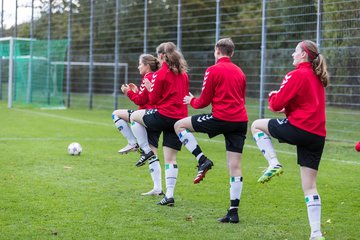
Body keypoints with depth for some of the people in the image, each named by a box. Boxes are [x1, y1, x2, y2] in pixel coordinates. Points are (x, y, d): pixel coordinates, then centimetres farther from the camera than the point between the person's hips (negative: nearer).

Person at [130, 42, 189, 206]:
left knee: (135, 116, 20)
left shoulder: (160, 74, -7)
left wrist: (150, 88, 14)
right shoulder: (183, 74, 13)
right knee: (170, 158, 9)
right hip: (180, 119, 6)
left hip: (163, 116, -6)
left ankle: (146, 151, 10)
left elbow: (154, 99, -5)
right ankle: (169, 195, 4)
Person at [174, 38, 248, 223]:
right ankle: (233, 211, 5)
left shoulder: (213, 70, -3)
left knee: (179, 125, 9)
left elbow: (204, 101, -2)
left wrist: (192, 101, 20)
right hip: (241, 120, 6)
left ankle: (202, 160, -2)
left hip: (221, 118, -6)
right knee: (235, 166, 6)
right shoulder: (239, 72, 16)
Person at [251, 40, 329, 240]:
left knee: (257, 125, 14)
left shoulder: (297, 75, -7)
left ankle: (274, 164, -1)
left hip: (298, 128, -7)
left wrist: (272, 97, 14)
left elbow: (276, 105, -8)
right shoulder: (317, 78, 17)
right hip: (318, 135, 7)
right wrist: (287, 108, 22)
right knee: (310, 186, 8)